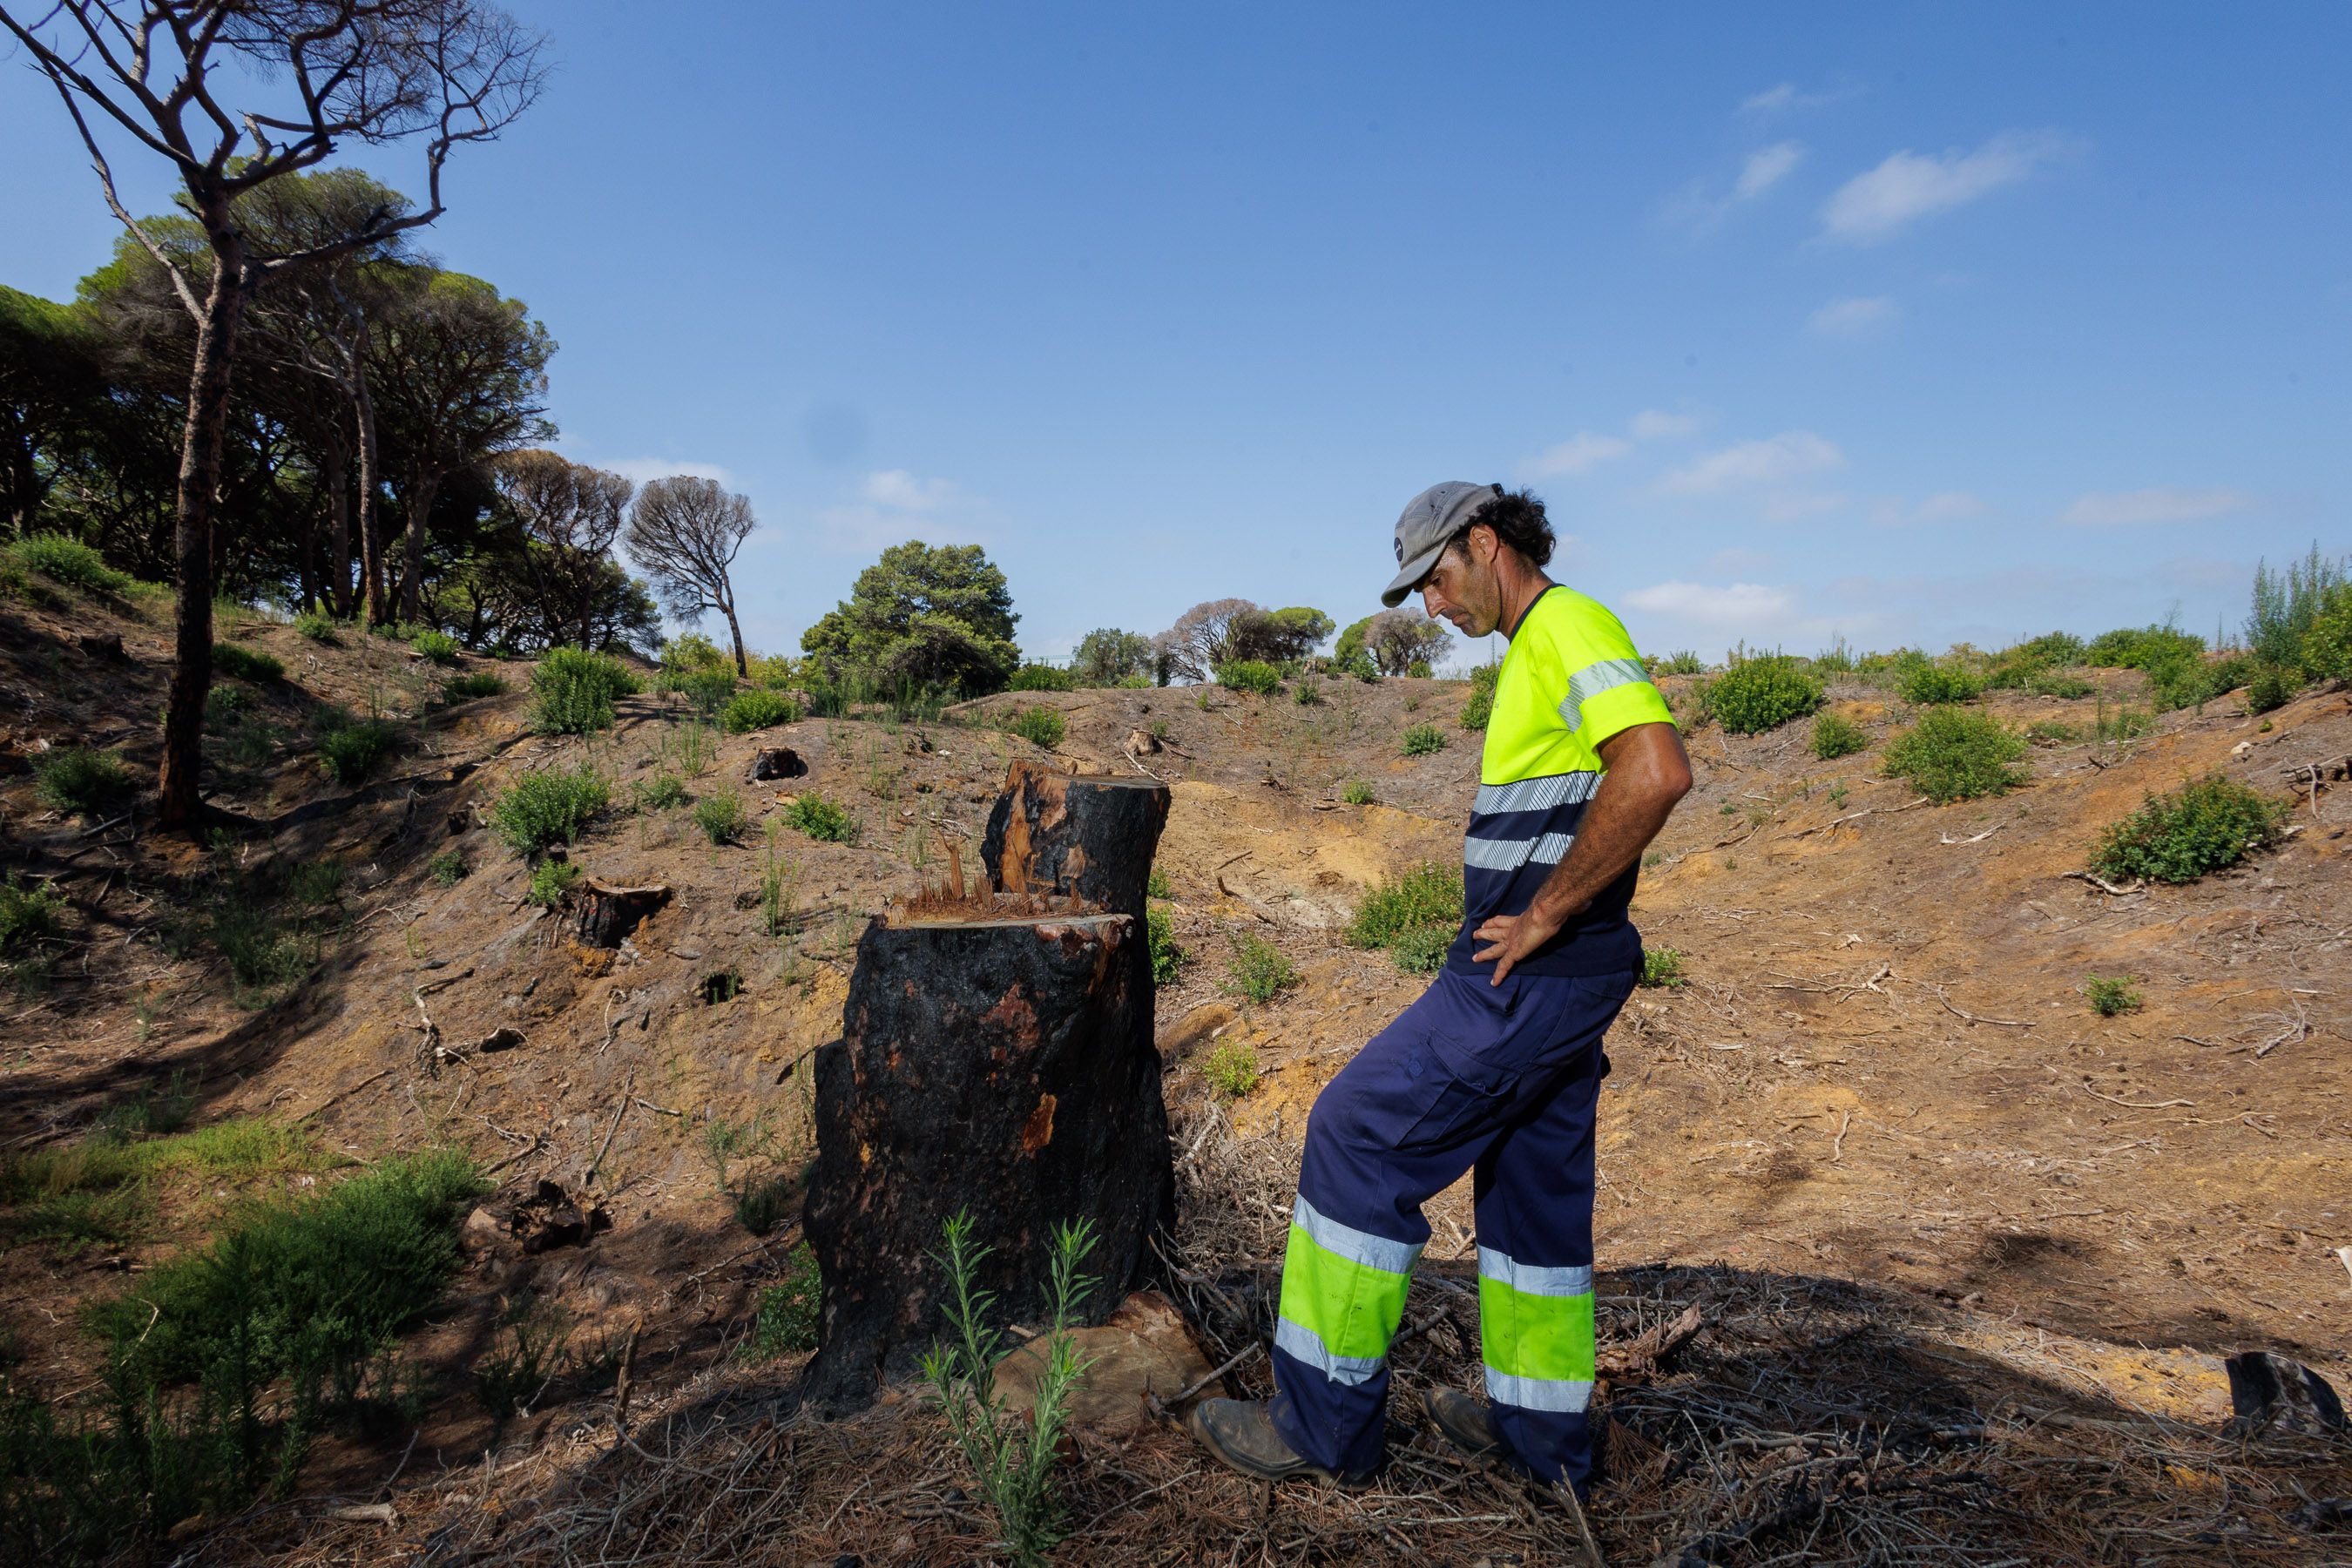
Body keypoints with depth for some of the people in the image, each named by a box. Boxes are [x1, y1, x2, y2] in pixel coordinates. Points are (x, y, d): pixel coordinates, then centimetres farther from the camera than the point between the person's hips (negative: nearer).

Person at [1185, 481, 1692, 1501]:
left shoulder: (1567, 625, -12)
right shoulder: (1539, 649, 19)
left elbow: (1657, 772, -28)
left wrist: (1542, 916, -21)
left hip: (1530, 981, -10)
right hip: (1548, 977, 10)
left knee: (1361, 1137, -5)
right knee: (1534, 1188, 17)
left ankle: (1324, 1421, 6)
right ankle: (1539, 1432, 31)